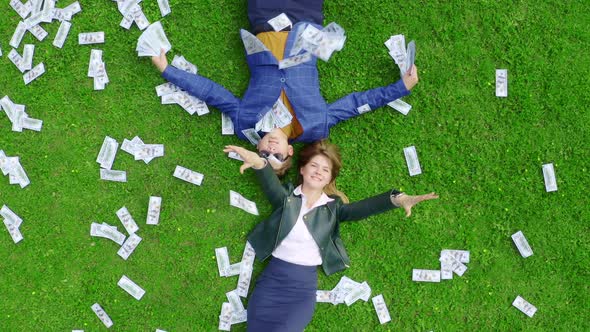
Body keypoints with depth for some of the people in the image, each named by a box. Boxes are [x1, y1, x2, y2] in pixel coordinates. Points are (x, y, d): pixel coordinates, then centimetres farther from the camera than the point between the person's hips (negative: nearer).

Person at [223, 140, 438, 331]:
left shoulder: (332, 207, 5)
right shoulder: (287, 197, 2)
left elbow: (363, 208, -11)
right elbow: (272, 186, -19)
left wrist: (396, 199, -30)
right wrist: (259, 163, -43)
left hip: (304, 284, 0)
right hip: (273, 277, 0)